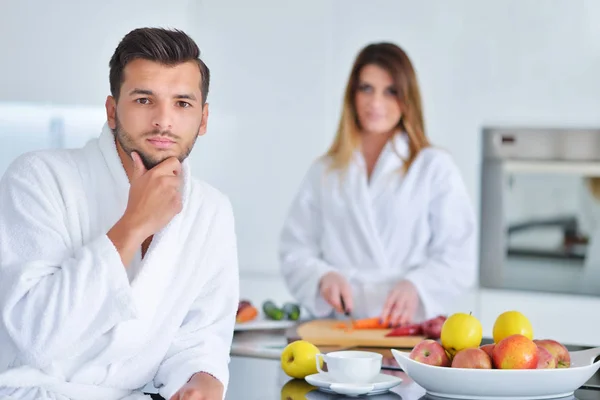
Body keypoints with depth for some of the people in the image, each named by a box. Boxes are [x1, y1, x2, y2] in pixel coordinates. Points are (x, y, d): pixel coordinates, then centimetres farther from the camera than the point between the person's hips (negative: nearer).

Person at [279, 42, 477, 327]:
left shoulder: (435, 168, 9)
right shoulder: (324, 172, 17)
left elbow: (458, 260, 3)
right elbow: (294, 252, 15)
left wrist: (415, 285, -15)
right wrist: (323, 277, -5)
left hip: (411, 328, -2)